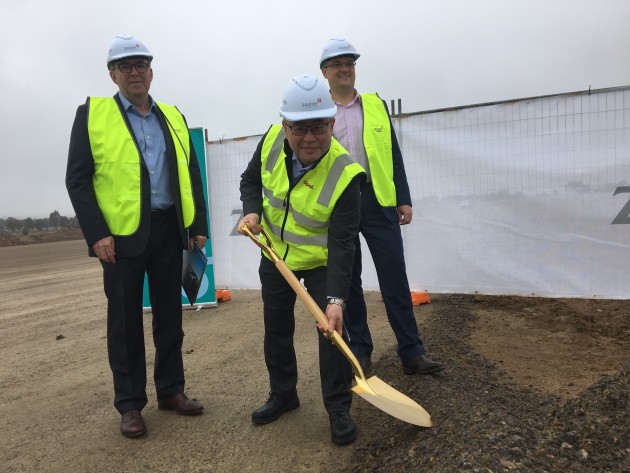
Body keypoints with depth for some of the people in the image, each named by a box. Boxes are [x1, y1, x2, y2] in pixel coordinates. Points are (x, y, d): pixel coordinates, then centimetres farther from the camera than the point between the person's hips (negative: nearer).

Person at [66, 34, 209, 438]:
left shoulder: (173, 117, 13)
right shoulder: (91, 114, 2)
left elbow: (192, 175, 13)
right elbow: (78, 179, -4)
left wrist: (199, 225, 6)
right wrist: (96, 233, -13)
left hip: (168, 230, 4)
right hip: (122, 233, -3)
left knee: (170, 314, 12)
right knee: (125, 320, 6)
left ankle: (171, 390, 27)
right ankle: (130, 404, 19)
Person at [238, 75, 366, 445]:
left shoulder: (345, 175, -31)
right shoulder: (272, 140, -17)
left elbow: (342, 243, -32)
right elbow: (251, 179, 3)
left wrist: (336, 298, -39)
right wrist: (252, 211, -17)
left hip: (321, 261, -4)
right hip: (275, 254, 5)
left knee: (332, 329, -8)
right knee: (276, 328, 14)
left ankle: (339, 408, 13)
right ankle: (283, 395, 35)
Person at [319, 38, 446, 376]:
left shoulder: (376, 105, 12)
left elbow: (393, 155, 10)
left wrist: (404, 199, 3)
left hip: (377, 200, 1)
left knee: (395, 278, 0)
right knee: (348, 281, 8)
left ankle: (412, 352, 9)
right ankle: (360, 351, 21)